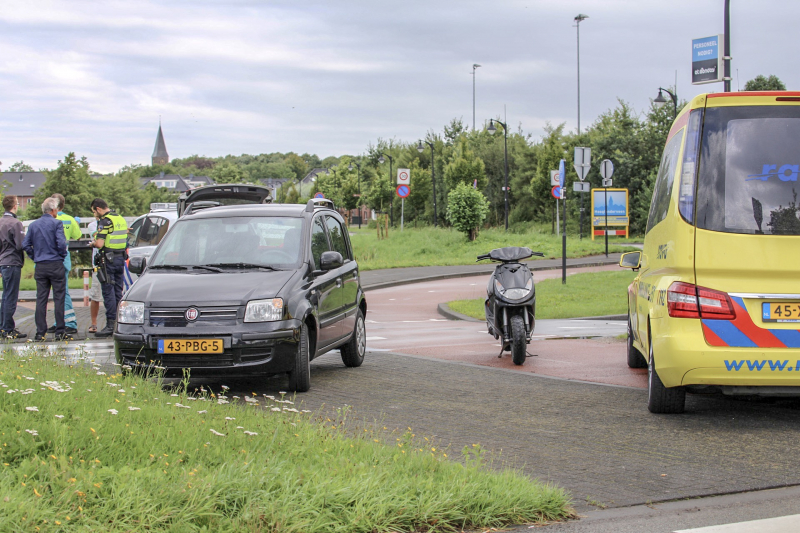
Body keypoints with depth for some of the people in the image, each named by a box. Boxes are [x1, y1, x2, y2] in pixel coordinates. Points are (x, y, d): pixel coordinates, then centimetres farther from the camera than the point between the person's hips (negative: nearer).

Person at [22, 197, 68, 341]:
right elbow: (61, 243, -16)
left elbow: (25, 245, 5)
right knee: (58, 298, 0)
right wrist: (62, 255, 2)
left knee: (41, 299, 6)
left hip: (40, 267, 4)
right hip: (55, 265, -4)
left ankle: (40, 332, 5)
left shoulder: (33, 225, 8)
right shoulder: (56, 223, -7)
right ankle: (60, 332, -1)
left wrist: (35, 257, 14)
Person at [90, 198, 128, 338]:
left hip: (108, 259, -8)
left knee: (108, 292, -5)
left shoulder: (105, 221, -13)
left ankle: (111, 325, -6)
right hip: (121, 258, 8)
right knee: (118, 292, 12)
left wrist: (93, 243, 3)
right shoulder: (121, 219, 13)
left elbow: (100, 244, -19)